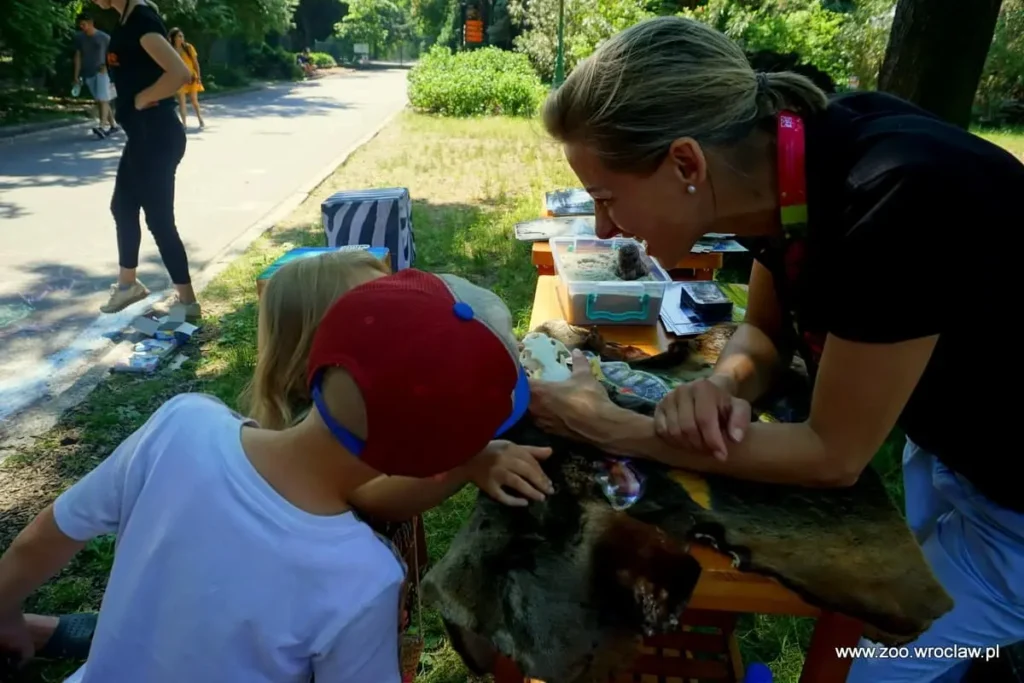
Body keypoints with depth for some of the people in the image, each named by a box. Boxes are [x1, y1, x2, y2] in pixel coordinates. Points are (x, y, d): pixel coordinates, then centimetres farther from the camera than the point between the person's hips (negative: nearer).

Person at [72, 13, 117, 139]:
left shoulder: (104, 37, -3)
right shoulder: (79, 37, 6)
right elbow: (78, 56, 9)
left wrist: (107, 66, -13)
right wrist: (76, 75, 5)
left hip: (101, 72, -5)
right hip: (88, 74, 5)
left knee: (102, 99, -16)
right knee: (99, 101, 7)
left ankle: (102, 127, -26)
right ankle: (113, 125, 16)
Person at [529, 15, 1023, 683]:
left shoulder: (893, 202, -38)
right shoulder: (782, 162, -15)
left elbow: (832, 455, -28)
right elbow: (767, 331, 1)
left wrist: (602, 424, -25)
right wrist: (724, 387, -23)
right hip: (946, 450, 6)